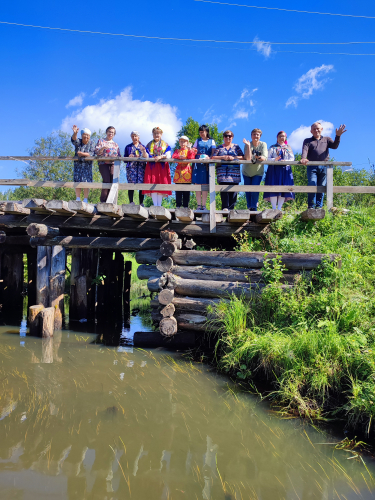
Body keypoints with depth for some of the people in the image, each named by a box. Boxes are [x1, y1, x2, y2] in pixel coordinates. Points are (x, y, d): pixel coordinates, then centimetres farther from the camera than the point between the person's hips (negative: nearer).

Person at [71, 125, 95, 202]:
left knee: (86, 182, -7)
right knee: (77, 182, -1)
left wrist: (82, 154, -22)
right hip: (78, 164, 2)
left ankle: (85, 199, -2)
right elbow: (74, 140, -19)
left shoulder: (91, 144, 2)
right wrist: (75, 133, -39)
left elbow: (91, 154, -10)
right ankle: (77, 199, 5)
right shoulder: (78, 142, 4)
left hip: (87, 165, -2)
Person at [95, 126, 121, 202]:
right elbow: (97, 152, 2)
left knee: (112, 181, -10)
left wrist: (115, 157, -4)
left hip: (113, 164, 3)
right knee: (106, 180, -19)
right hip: (103, 163, -3)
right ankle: (103, 200, -16)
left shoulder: (115, 144, 24)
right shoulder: (101, 141, 15)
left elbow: (119, 156, 19)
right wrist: (103, 148, -16)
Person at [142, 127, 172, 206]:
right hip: (151, 166, 1)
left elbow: (168, 155, -1)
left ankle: (159, 205, -1)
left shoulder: (165, 145, 13)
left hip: (162, 167, 0)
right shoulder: (149, 144, 15)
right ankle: (155, 205, -7)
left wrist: (161, 157, -18)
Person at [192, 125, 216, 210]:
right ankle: (199, 205, -5)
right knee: (197, 184, -6)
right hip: (198, 164, 1)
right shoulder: (197, 141, 20)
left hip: (207, 165, -1)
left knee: (205, 185, -5)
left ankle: (204, 205, -4)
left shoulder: (211, 141, 14)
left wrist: (209, 158, -16)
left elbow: (213, 153, 4)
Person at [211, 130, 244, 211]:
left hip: (234, 171, 1)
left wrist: (233, 158, -10)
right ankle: (225, 207, -16)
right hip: (222, 172, -1)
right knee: (224, 188, -14)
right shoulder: (220, 147, 15)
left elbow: (242, 157, 6)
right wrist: (223, 157, -12)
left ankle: (231, 208, -3)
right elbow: (213, 157, 3)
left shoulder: (236, 147, 16)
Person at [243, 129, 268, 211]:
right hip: (247, 172, 1)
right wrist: (248, 146, -31)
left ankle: (254, 208, -4)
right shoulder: (248, 144, -11)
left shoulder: (263, 144, -9)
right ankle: (249, 208, 17)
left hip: (258, 172, -1)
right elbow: (248, 158, -24)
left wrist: (260, 157, -43)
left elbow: (264, 158, -20)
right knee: (248, 191, 4)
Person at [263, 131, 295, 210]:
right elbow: (268, 158, 4)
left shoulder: (288, 148, 19)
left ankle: (279, 208, -1)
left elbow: (292, 158, 8)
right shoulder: (273, 147, 13)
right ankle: (274, 208, -11)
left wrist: (286, 161, -13)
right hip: (274, 170, -2)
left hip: (285, 170, 2)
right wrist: (275, 159, -16)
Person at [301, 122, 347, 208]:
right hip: (312, 167, -2)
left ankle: (319, 207, 2)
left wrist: (338, 136, -11)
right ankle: (311, 208, -11)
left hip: (324, 166, 2)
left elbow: (334, 146, 5)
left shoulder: (327, 139, 23)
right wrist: (303, 158, -24)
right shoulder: (307, 141, 17)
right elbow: (305, 150, -2)